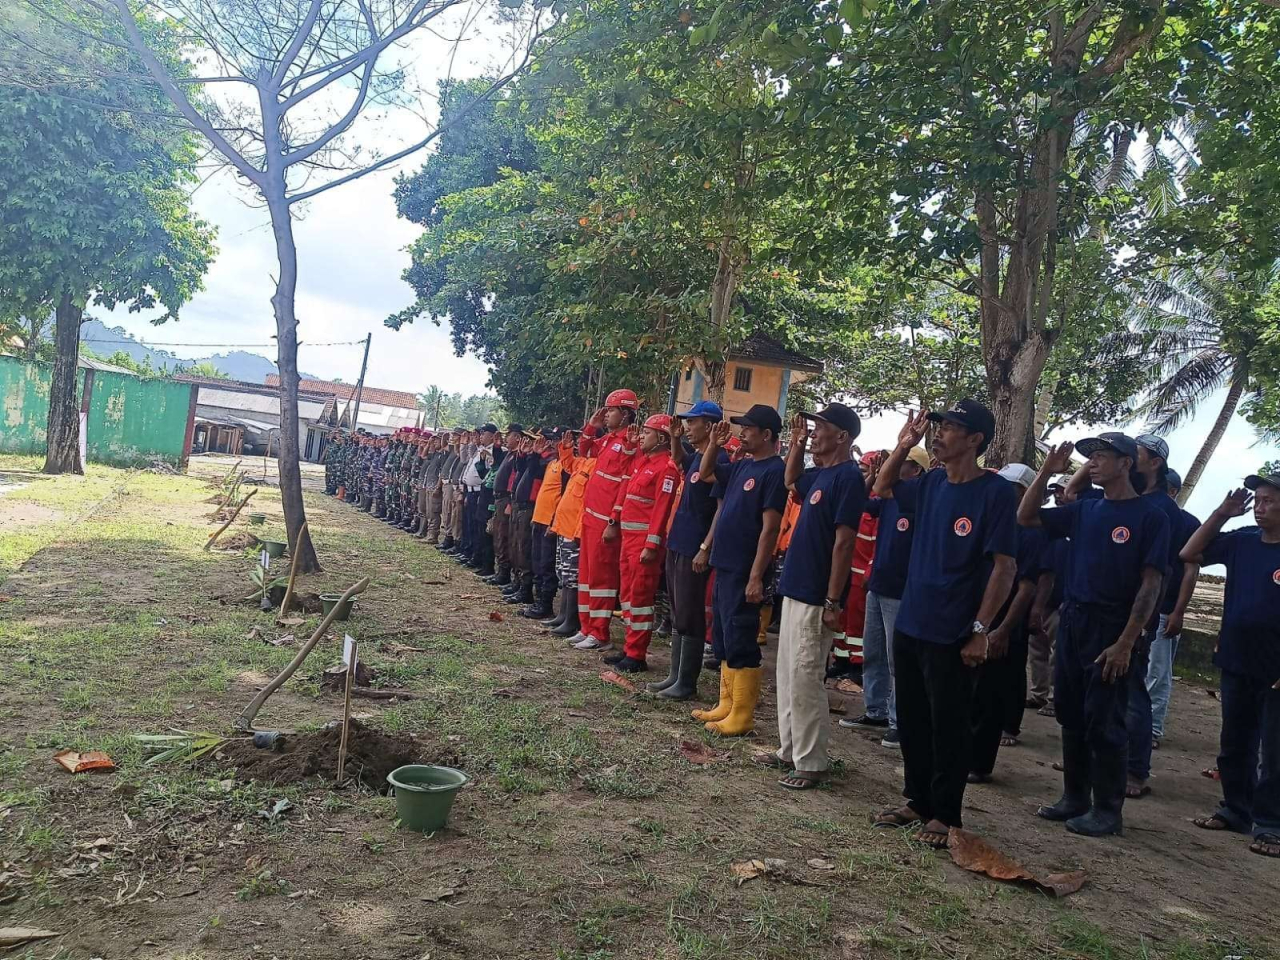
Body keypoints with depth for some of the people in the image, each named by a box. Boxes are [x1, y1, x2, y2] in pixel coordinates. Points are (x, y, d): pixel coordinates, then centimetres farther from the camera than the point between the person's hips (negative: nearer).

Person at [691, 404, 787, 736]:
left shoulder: (774, 471, -14)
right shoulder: (742, 466, 12)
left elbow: (770, 528, -18)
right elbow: (705, 474, 27)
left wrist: (756, 576, -21)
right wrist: (715, 444, 11)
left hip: (744, 571, -9)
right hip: (724, 566, 9)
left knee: (740, 642, -3)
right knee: (722, 640, 14)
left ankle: (742, 717, 5)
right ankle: (726, 706, 24)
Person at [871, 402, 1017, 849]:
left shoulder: (996, 492, -12)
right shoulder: (931, 484, 6)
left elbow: (1004, 568, -13)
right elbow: (883, 488, 24)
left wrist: (980, 630, -16)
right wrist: (903, 446, 8)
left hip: (952, 635, -7)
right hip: (909, 626, 7)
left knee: (948, 727, 6)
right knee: (911, 721, 16)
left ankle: (945, 815, 20)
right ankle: (917, 800, 31)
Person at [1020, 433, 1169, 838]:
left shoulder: (1150, 516, -7)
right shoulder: (1085, 509, 10)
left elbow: (1150, 584, -11)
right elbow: (1026, 517, 13)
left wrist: (1126, 643, -16)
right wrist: (1046, 472, 1)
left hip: (1111, 631, -6)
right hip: (1071, 622, 6)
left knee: (1104, 724, 0)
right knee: (1071, 717, 13)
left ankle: (1108, 811, 13)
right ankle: (1075, 798, 25)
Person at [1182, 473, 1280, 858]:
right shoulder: (1241, 541, 3)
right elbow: (1189, 554, 4)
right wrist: (1222, 513, -2)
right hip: (1235, 663, 5)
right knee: (1233, 744, 15)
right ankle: (1236, 808, 29)